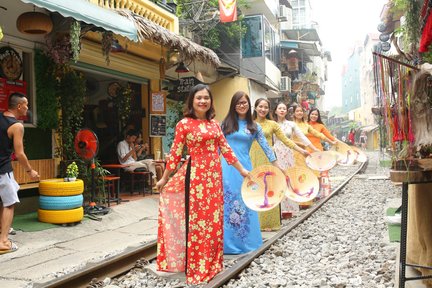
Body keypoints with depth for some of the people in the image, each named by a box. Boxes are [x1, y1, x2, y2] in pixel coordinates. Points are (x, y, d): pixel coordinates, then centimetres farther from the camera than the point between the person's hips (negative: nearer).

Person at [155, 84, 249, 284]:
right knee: (197, 219, 0)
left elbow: (225, 149, 13)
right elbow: (175, 154, -2)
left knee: (213, 219, 10)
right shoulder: (184, 124, -5)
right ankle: (196, 267, 12)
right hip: (195, 175, -5)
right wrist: (164, 179, 1)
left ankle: (211, 262, 25)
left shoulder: (214, 123, 10)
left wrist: (242, 170, 14)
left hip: (214, 176, 5)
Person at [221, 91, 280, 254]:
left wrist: (277, 166, 7)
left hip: (244, 167, 1)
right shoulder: (226, 123, 6)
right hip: (227, 166, -1)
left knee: (245, 203, 6)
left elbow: (265, 146, 9)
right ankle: (226, 241, 9)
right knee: (227, 202, 0)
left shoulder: (254, 127, 8)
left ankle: (244, 240, 18)